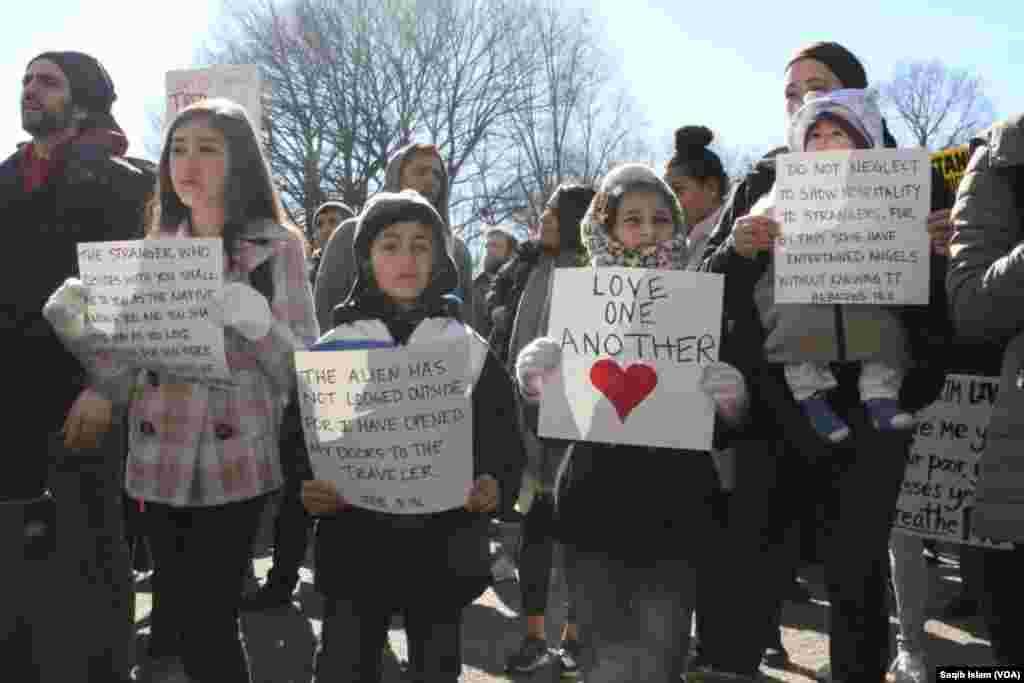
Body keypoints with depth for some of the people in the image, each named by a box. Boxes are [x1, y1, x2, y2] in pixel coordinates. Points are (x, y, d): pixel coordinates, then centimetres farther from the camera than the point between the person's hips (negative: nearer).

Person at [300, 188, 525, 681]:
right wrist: (307, 491, -18)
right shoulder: (333, 348, 2)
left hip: (443, 550, 1)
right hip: (354, 547, 0)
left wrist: (495, 486, -19)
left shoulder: (471, 350, 2)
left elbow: (506, 443, 1)